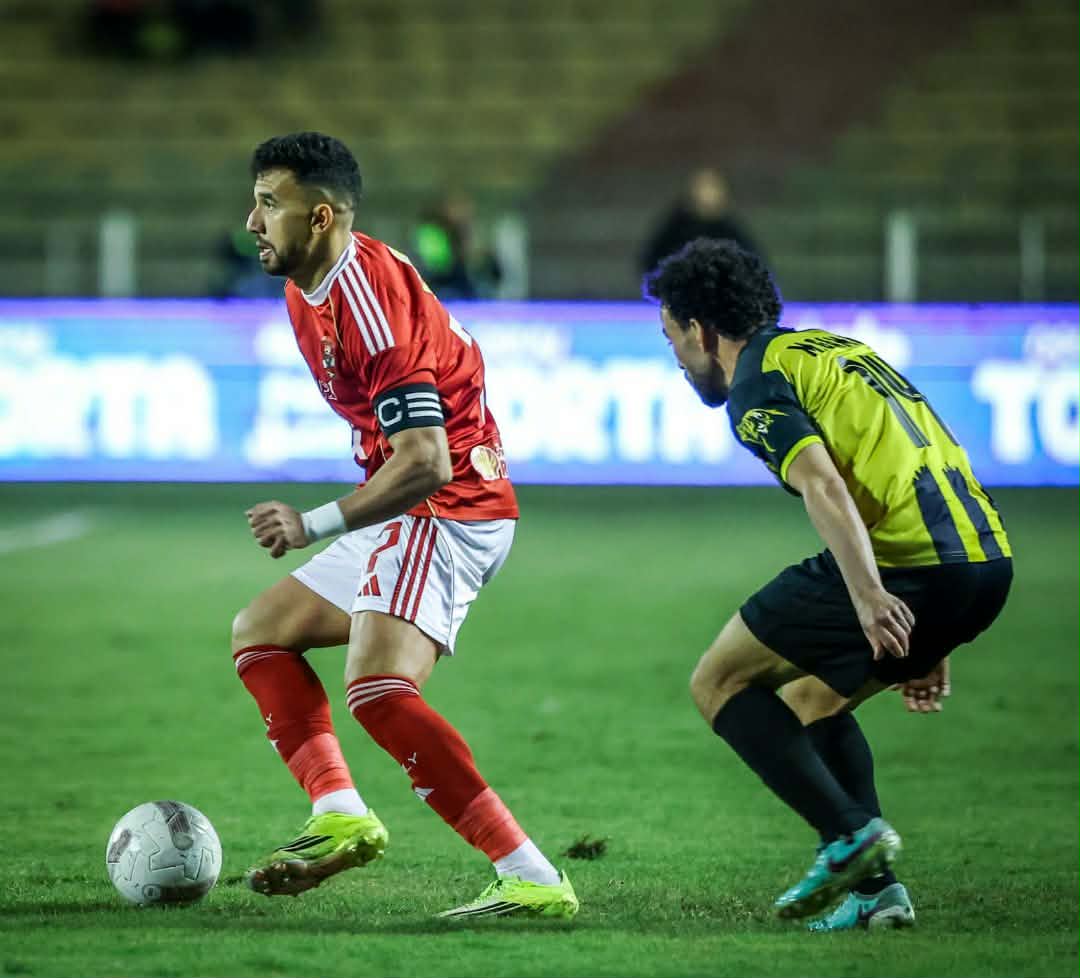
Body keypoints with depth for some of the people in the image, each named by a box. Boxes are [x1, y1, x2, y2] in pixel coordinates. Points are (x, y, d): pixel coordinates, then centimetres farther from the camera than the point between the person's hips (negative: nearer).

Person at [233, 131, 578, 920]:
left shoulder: (371, 305, -22)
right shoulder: (308, 289, 9)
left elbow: (425, 463, -28)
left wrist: (314, 525, -26)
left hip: (449, 510, -11)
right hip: (410, 514, 11)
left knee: (377, 691, -27)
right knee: (260, 633, 18)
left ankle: (533, 878, -31)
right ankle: (340, 815, 2)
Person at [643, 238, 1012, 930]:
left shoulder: (757, 382, 0)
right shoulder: (836, 352, 28)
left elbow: (824, 487, -18)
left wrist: (868, 596, -30)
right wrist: (929, 646, 31)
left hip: (905, 563, -9)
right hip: (986, 558, 9)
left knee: (720, 683, 6)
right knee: (812, 698, 26)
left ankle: (850, 833, -7)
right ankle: (874, 889, 15)